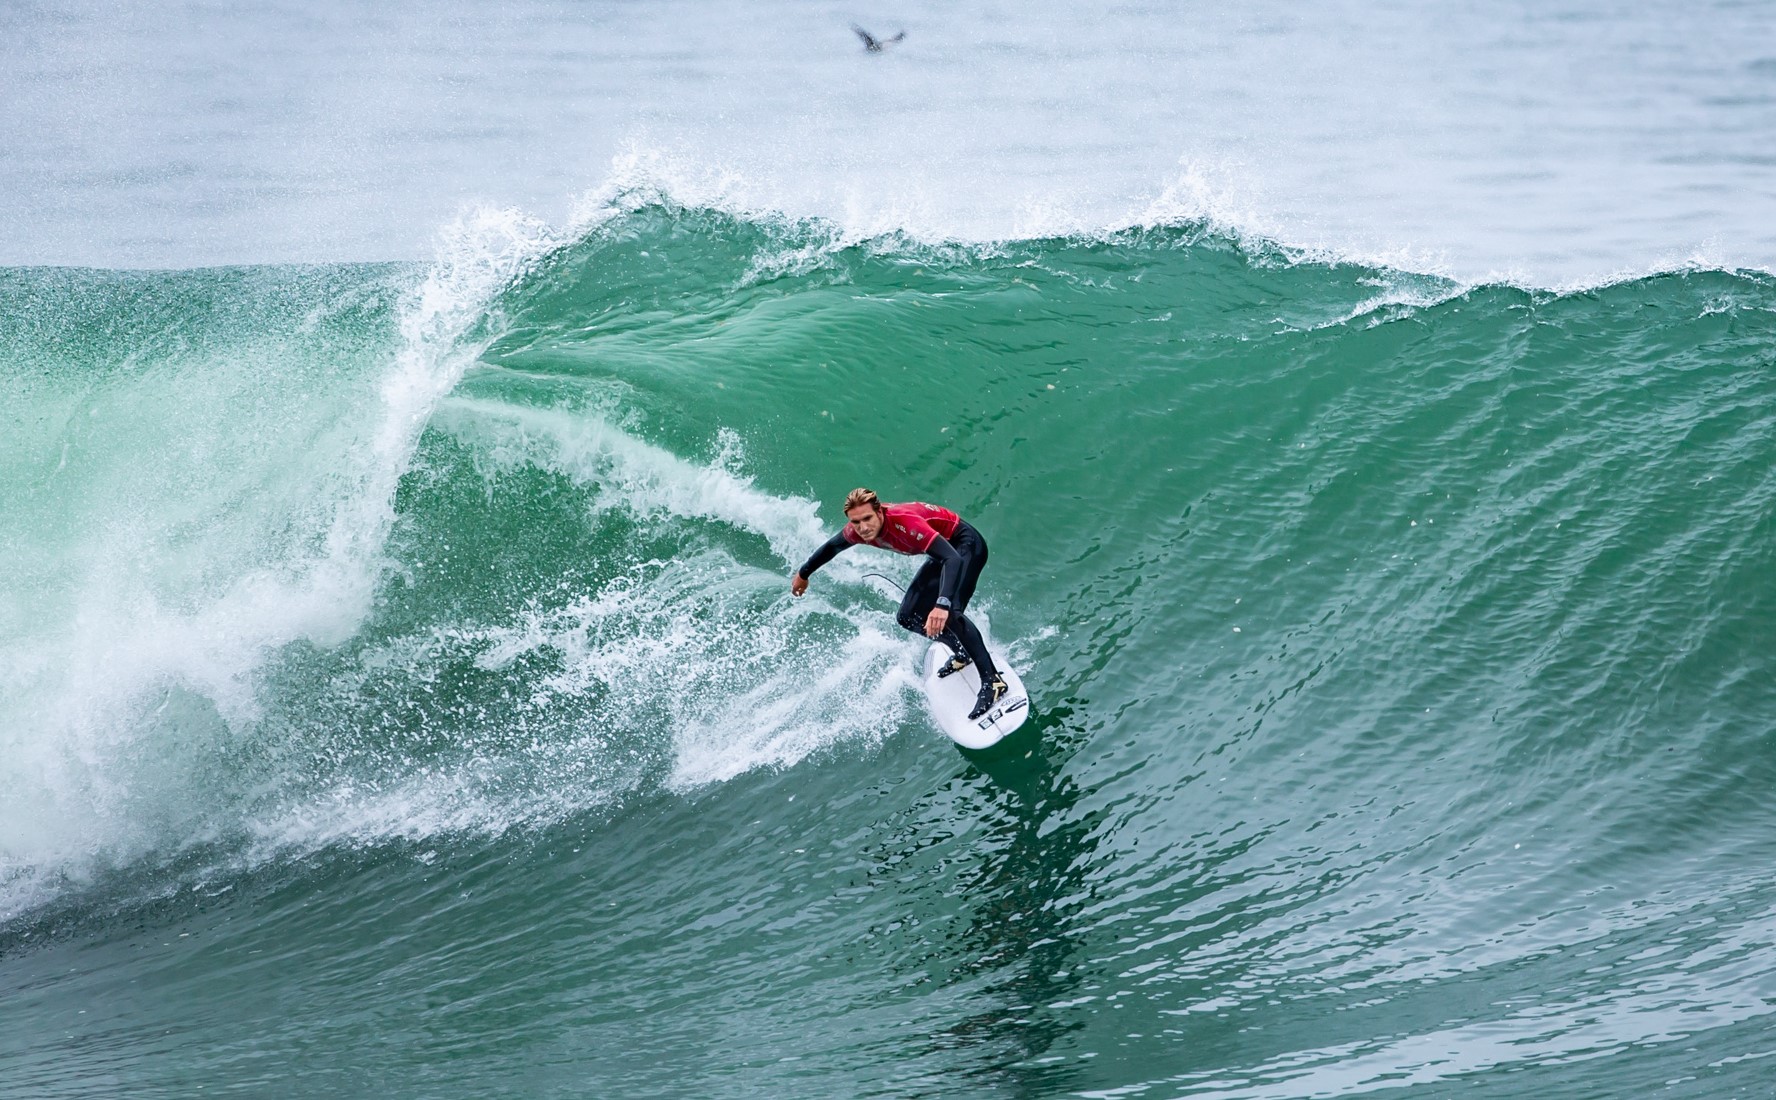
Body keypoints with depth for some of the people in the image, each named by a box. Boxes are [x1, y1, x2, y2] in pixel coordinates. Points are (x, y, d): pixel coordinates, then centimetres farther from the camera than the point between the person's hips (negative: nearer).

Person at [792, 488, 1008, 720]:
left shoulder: (904, 523, -37)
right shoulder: (857, 531, -13)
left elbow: (953, 559, -46)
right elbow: (832, 546, 12)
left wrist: (942, 604, -59)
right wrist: (803, 574, 28)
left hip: (966, 545, -9)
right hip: (943, 550, 9)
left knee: (948, 614, -30)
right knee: (908, 617, 7)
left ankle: (992, 681, -29)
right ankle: (961, 655, 27)